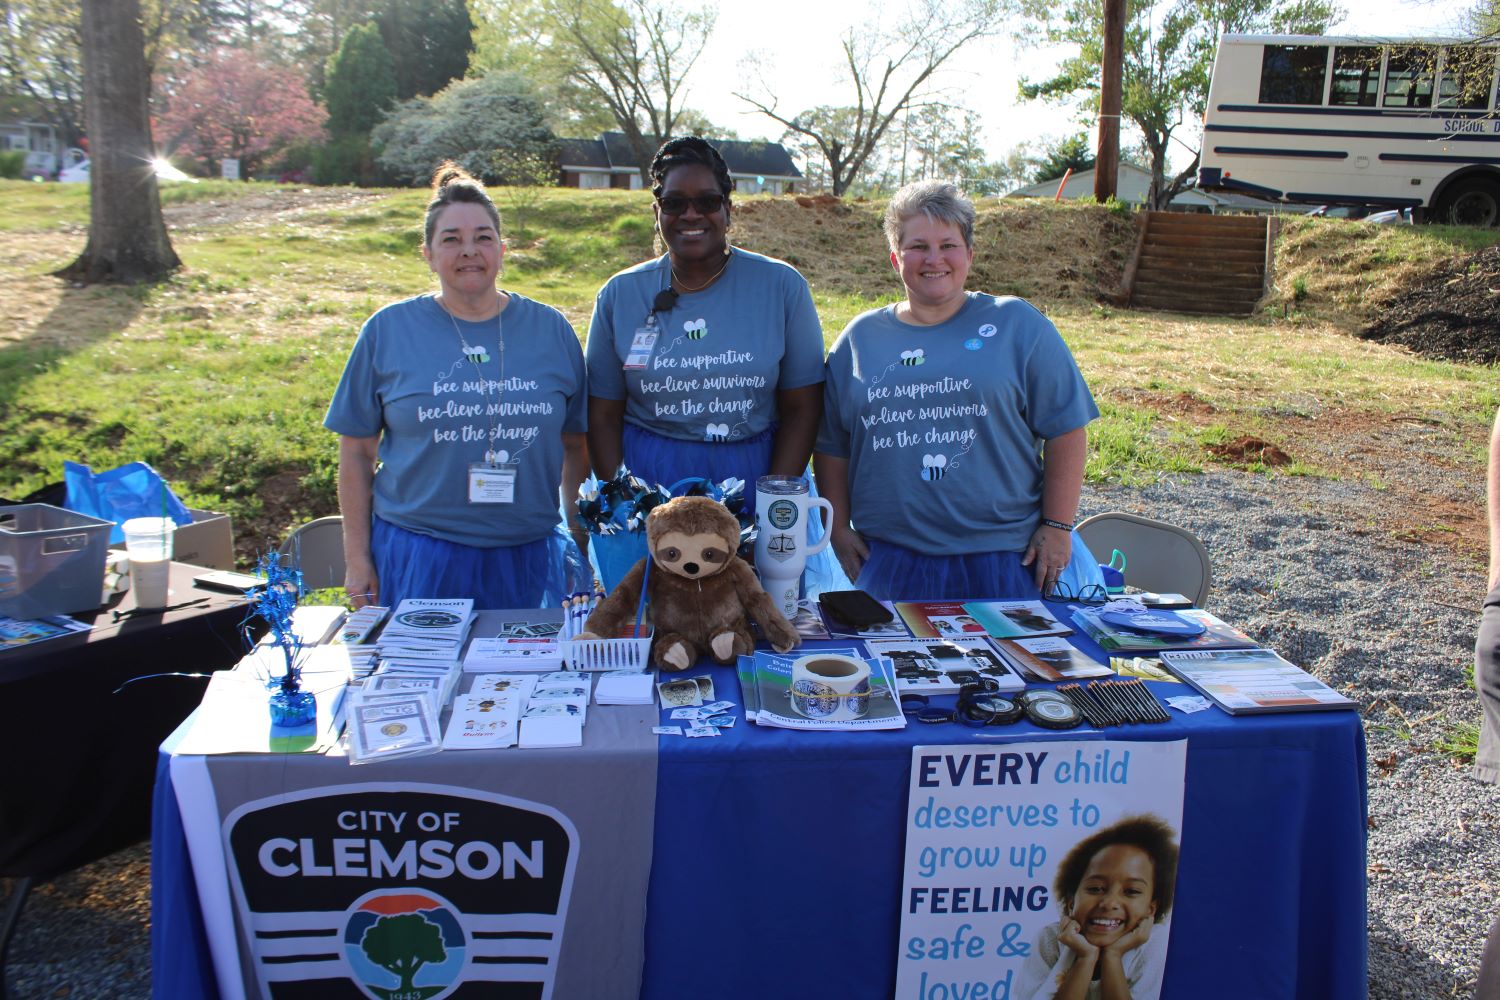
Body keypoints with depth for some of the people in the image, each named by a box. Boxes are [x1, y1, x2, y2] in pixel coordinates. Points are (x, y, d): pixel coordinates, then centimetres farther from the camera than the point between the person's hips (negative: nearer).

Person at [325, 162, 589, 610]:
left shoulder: (550, 329, 4)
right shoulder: (388, 330, 1)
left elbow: (576, 445, 9)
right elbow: (357, 453, 4)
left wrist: (578, 541, 5)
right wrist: (357, 558, 1)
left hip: (529, 558, 1)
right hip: (418, 560, -1)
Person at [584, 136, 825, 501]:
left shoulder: (782, 286, -1)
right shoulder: (620, 294, 3)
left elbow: (801, 409, -2)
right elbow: (604, 415, 5)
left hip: (754, 475, 0)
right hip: (647, 481, 1)